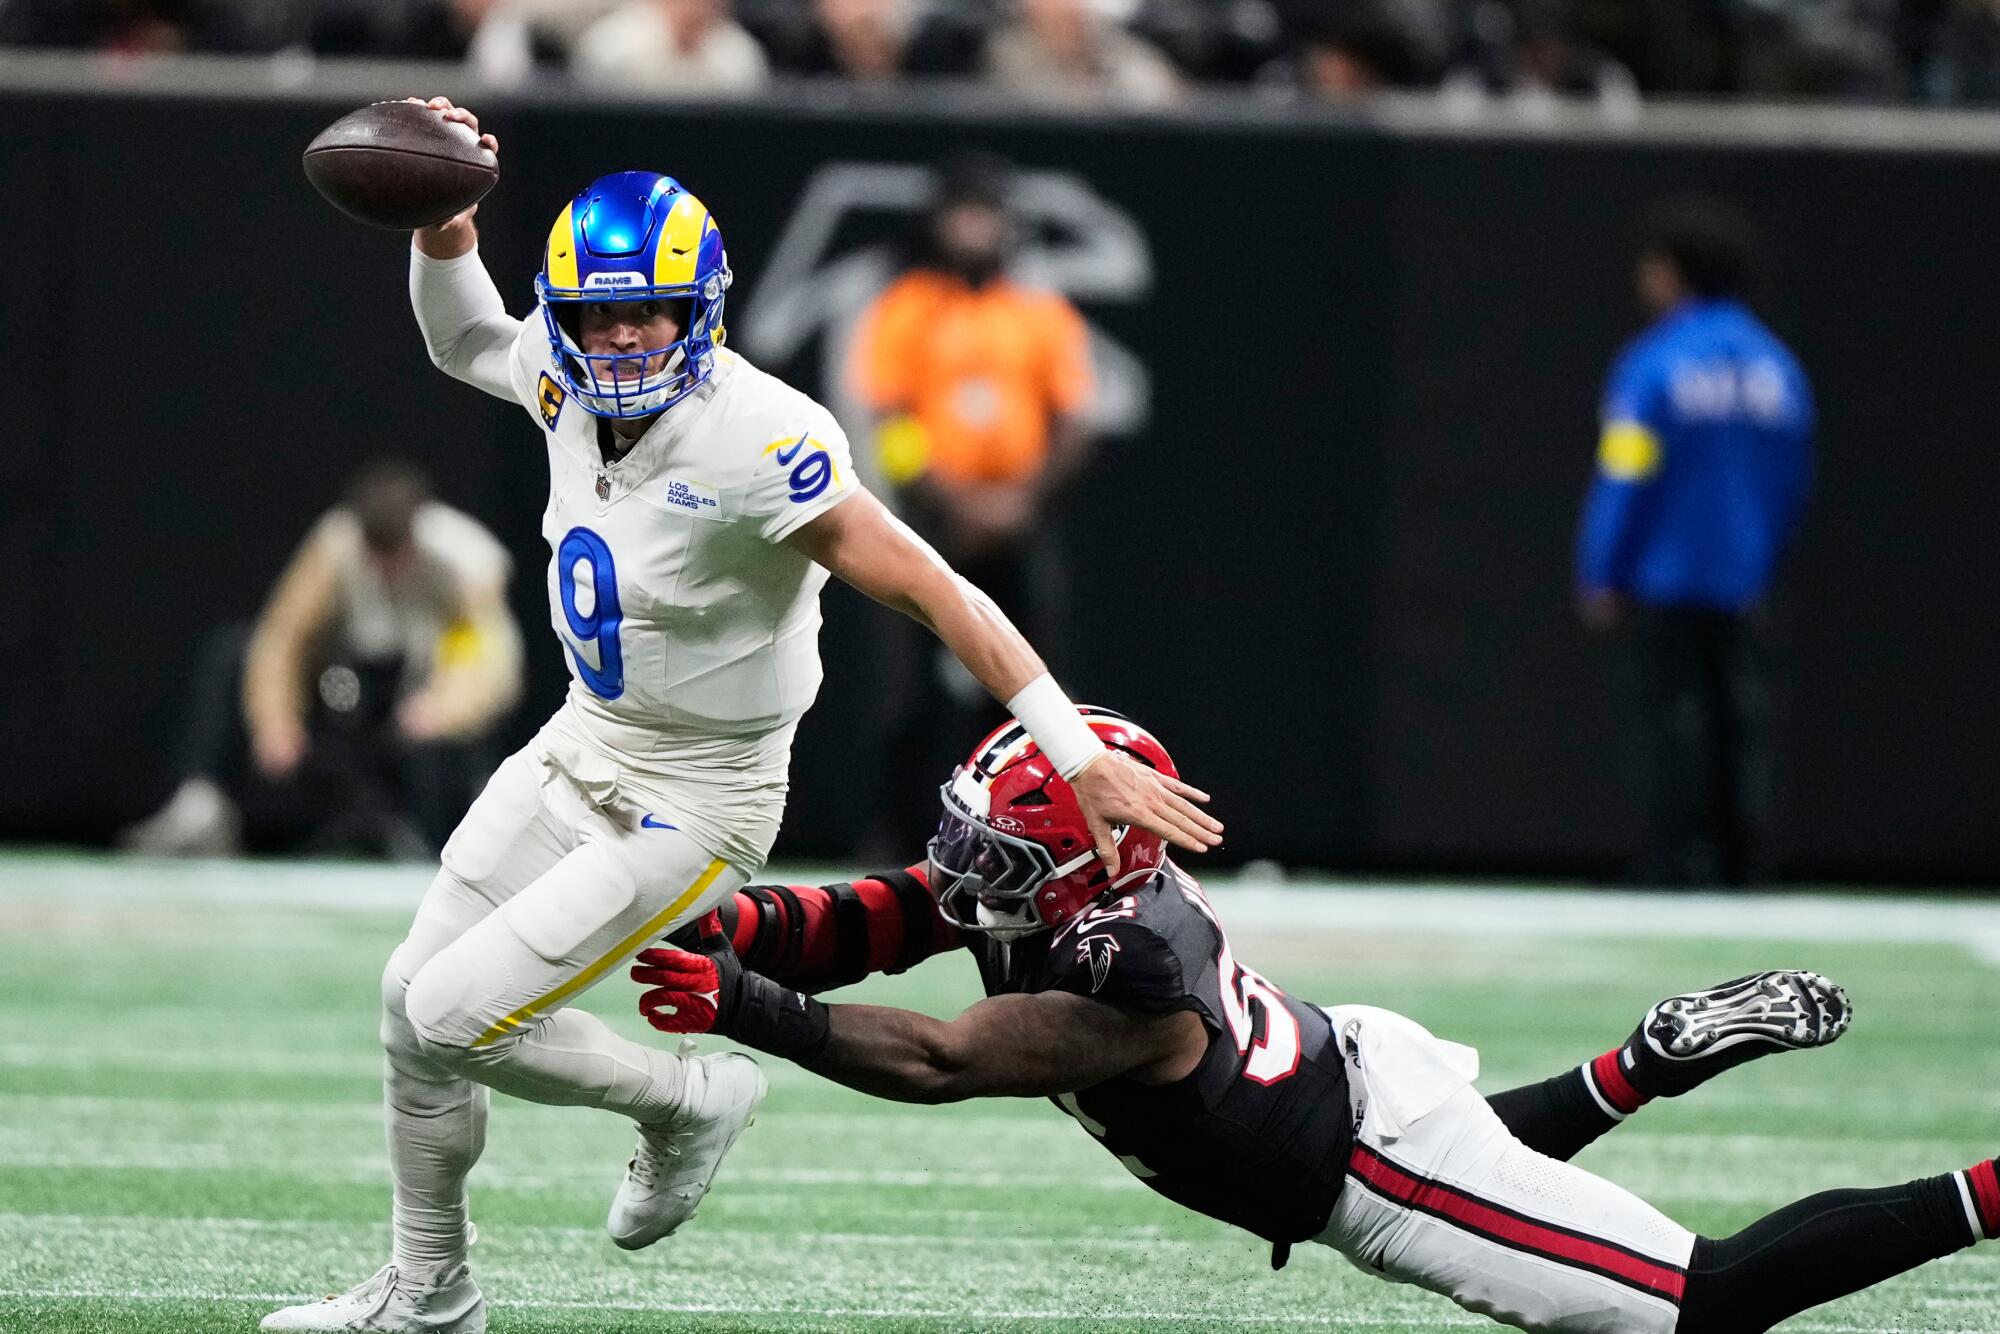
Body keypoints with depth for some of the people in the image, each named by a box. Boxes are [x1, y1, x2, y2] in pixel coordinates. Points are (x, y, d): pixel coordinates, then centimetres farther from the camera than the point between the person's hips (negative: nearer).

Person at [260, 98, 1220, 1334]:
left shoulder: (756, 442, -30)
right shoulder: (575, 384, -7)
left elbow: (934, 592, -30)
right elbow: (469, 341, 17)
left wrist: (1085, 760, -33)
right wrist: (445, 220, -3)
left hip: (695, 804, -8)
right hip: (581, 749, 8)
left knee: (453, 1020, -11)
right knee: (413, 998, 13)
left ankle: (686, 1102, 15)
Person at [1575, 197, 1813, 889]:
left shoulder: (1653, 363, -12)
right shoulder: (1775, 366, 6)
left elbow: (1625, 479, -14)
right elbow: (1793, 484, 11)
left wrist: (1599, 578, -7)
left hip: (1662, 579, -6)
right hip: (1738, 587, 6)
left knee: (1666, 723, -2)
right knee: (1736, 722, 9)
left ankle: (1677, 864, -4)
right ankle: (1736, 863, 11)